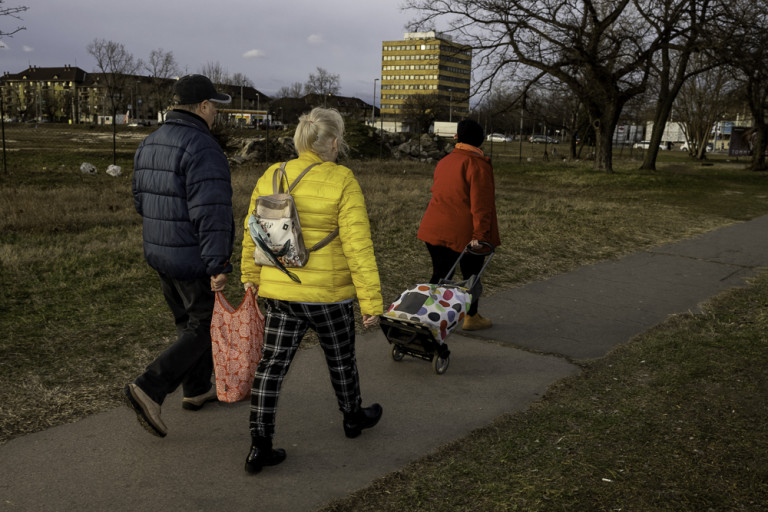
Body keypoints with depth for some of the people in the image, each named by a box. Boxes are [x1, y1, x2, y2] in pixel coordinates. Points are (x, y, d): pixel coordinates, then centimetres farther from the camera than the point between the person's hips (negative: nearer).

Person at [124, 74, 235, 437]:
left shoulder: (149, 145, 7)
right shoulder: (204, 149, -21)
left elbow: (142, 201, 14)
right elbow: (211, 212, -26)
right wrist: (219, 265, -24)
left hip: (160, 254, 9)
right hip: (196, 259, -8)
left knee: (188, 322, 21)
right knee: (205, 328, 5)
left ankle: (197, 390, 34)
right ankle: (149, 390, -4)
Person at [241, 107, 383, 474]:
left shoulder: (270, 177, 1)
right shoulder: (342, 182, -14)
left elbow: (252, 236, 7)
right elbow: (358, 246, -17)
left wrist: (250, 278, 19)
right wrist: (371, 301, -13)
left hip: (279, 292, 4)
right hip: (329, 294, -4)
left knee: (271, 365, 9)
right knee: (341, 359, 19)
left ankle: (259, 446, 9)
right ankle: (353, 417, 41)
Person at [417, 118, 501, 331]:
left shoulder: (444, 161, 13)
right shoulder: (477, 164, -12)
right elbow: (481, 203, -18)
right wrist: (480, 235, -20)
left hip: (434, 229, 6)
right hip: (464, 233, -6)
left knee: (440, 275, 13)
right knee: (472, 275, 13)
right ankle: (471, 317, 26)